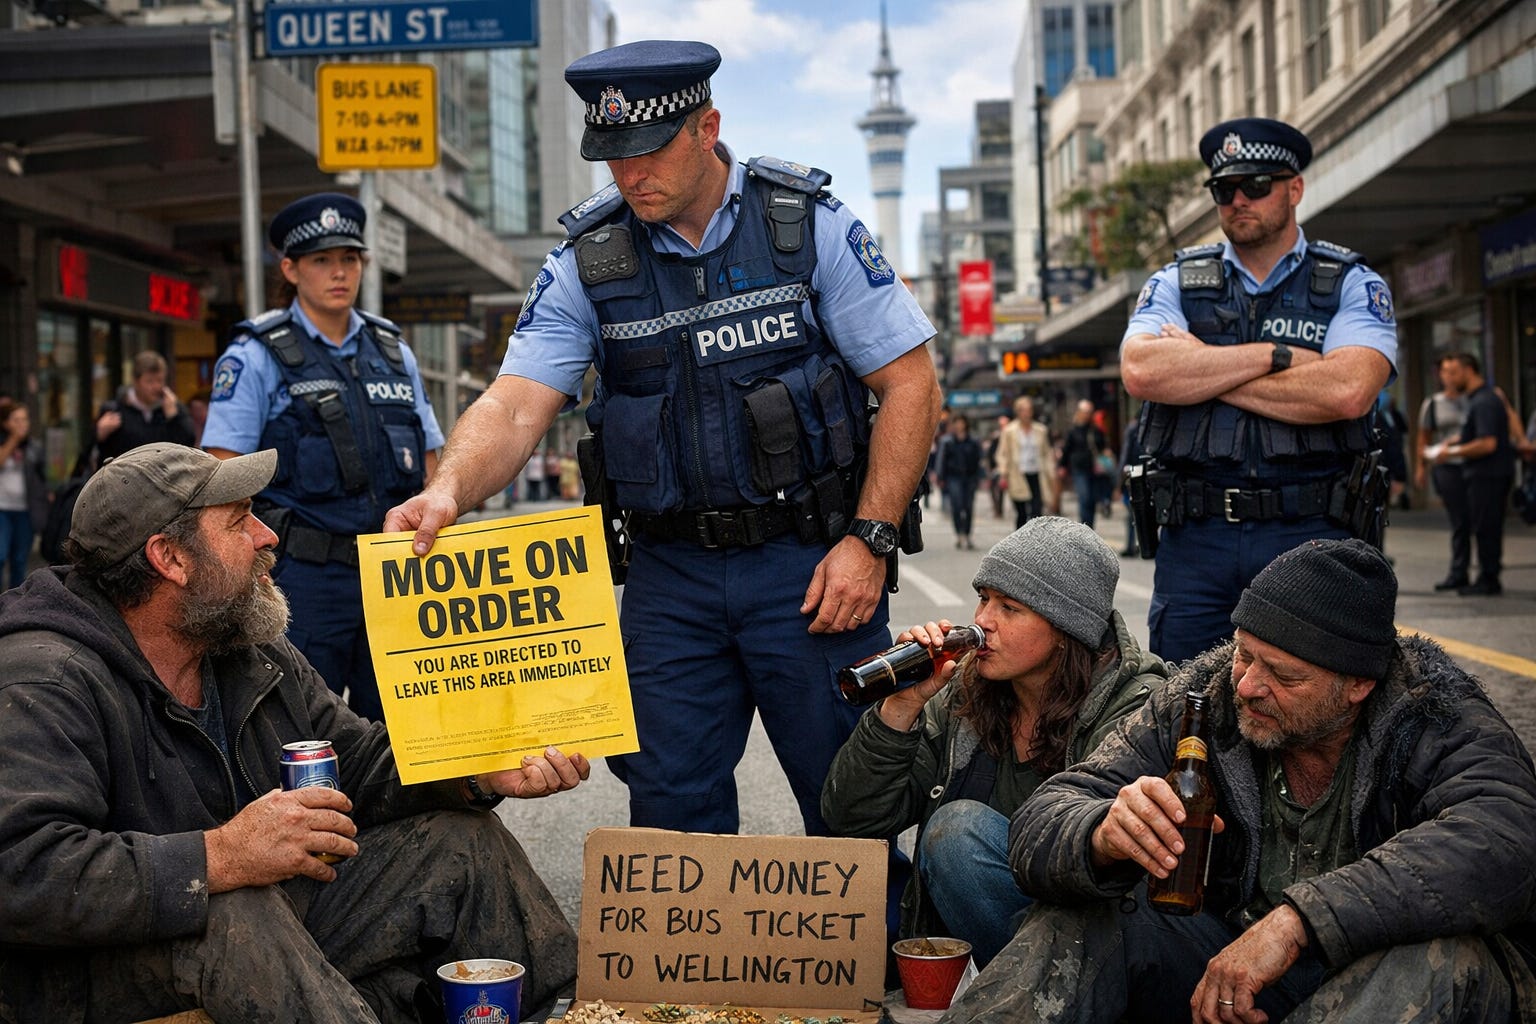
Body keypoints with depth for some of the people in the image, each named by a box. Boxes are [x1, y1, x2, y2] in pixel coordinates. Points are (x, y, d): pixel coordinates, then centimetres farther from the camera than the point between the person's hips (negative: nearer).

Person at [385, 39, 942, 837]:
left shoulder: (810, 225, -5)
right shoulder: (588, 261, 1)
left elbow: (910, 384, -4)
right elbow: (515, 405, -8)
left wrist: (869, 540, -10)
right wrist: (448, 491, -28)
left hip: (809, 563, -2)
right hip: (669, 573, 2)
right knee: (670, 812, 7)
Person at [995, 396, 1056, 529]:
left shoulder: (1041, 430, 9)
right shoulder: (1009, 431, 2)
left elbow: (1047, 453, 15)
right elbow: (1002, 454, 4)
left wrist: (1050, 473, 10)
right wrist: (1004, 472, -8)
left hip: (1036, 476, 2)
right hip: (1019, 477, -2)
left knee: (1037, 512, -10)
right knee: (1021, 514, 2)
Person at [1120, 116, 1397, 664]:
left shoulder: (1353, 285, 6)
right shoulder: (1175, 284, 11)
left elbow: (1347, 391, -13)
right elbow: (1141, 371, -9)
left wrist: (1200, 370, -7)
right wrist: (1276, 355, -10)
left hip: (1310, 536, -1)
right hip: (1195, 539, 2)